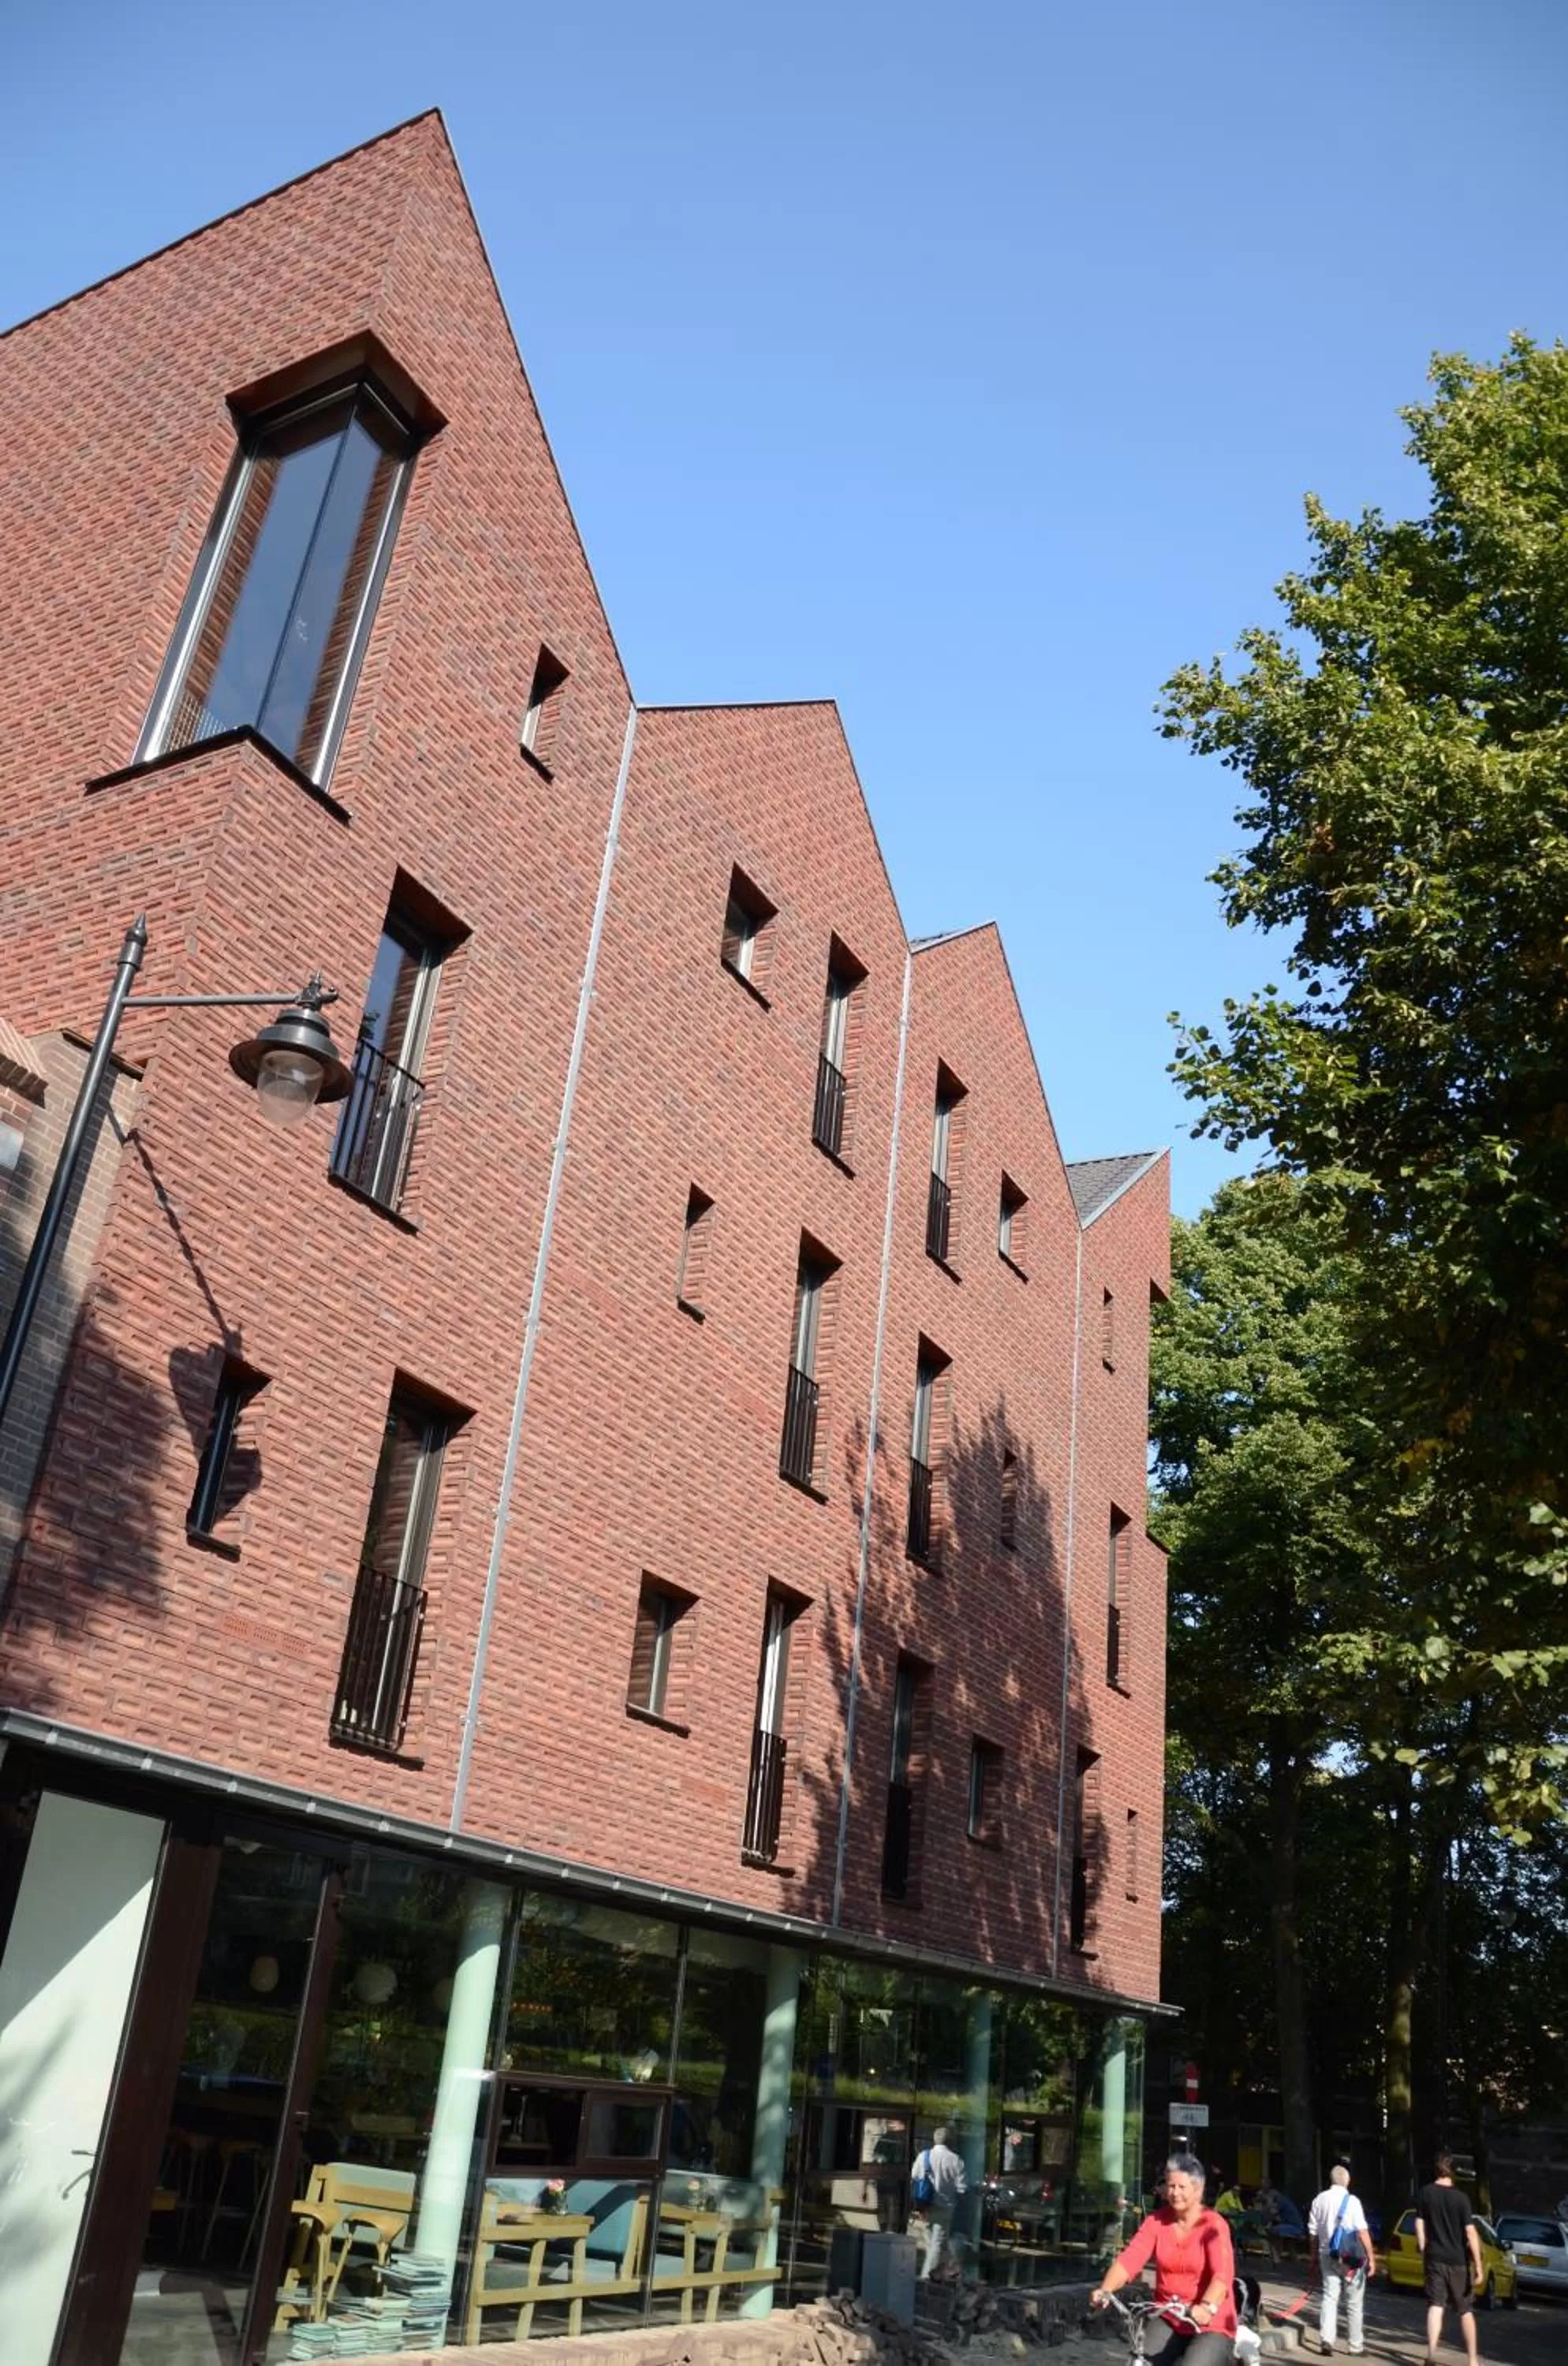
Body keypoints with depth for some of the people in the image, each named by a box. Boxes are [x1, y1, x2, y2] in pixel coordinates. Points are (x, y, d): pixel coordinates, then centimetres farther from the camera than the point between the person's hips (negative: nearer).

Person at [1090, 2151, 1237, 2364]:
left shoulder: (1213, 2225, -12)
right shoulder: (1156, 2220, 0)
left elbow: (1222, 2273, -27)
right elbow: (1129, 2259, -13)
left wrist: (1207, 2307, -47)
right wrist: (1104, 2290, -30)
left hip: (1211, 2325, -4)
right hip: (1167, 2320, 4)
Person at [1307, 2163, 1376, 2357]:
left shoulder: (1320, 2200, 5)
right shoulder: (1351, 2201, -11)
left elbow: (1312, 2233, 10)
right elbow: (1363, 2232, -17)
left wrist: (1315, 2257, 20)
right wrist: (1372, 2258, -12)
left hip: (1327, 2255, 4)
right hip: (1351, 2257, -4)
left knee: (1329, 2297, 5)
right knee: (1354, 2301, 9)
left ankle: (1326, 2339, -10)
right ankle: (1356, 2345, 14)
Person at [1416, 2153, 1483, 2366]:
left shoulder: (1425, 2193, 0)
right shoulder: (1461, 2197, -10)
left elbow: (1420, 2225, 3)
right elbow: (1470, 2232, -13)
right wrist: (1478, 2266, -10)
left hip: (1435, 2258, 1)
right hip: (1458, 2261, -1)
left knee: (1435, 2306, -1)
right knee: (1466, 2311, 12)